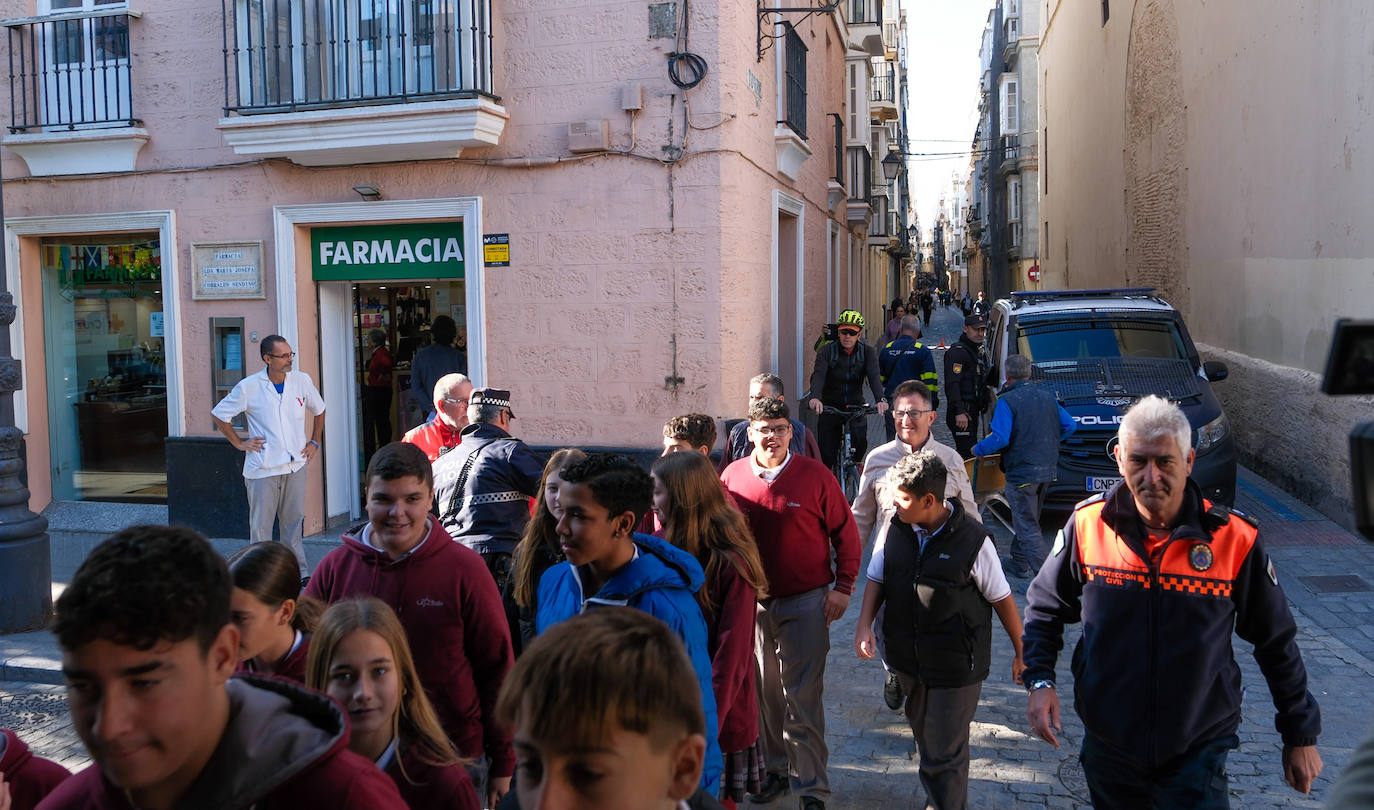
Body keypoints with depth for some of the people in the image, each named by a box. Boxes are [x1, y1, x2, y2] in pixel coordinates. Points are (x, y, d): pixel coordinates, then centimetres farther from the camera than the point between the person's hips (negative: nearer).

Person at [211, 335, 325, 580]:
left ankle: (299, 572, 20)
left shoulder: (302, 381, 2)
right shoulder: (249, 387, -6)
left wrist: (314, 442, 13)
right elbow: (218, 414, 6)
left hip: (295, 466, 3)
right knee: (261, 524, 0)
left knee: (294, 521, 10)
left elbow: (319, 410, 19)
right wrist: (239, 443, 2)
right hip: (262, 468, -3)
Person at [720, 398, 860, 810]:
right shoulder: (732, 477, -2)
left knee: (802, 698, -2)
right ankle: (778, 768, 34)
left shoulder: (815, 475, -8)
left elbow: (845, 533, 0)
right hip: (751, 602, 3)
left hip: (806, 602, -3)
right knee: (765, 693, 16)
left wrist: (842, 587, -4)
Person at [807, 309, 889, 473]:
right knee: (827, 454, -4)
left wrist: (881, 399, -37)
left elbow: (874, 376, -17)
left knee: (860, 441, -23)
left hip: (856, 406, 1)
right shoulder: (827, 351, -7)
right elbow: (818, 375, -22)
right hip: (830, 407, -1)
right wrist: (815, 397, -43)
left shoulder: (867, 352, -2)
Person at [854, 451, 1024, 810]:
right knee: (925, 738, 24)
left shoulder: (972, 539, -19)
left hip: (955, 665, -5)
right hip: (908, 659, 5)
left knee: (945, 753, 2)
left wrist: (1021, 654, -2)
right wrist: (864, 624, -9)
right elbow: (877, 578, 5)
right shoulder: (897, 528, -6)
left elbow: (1002, 599, -10)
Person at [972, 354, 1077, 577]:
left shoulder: (1007, 400, -13)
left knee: (1027, 527, -2)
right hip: (1048, 470, 7)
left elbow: (1000, 438, -20)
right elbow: (1069, 426, 11)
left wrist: (978, 450, -4)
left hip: (1021, 471, -7)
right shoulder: (1047, 395, 9)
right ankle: (1019, 565, 33)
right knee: (1026, 519, 22)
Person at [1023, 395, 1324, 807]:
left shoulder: (1235, 540, -12)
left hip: (1198, 754, -1)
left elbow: (1277, 643, 0)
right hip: (1108, 747, 2)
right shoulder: (1087, 524, -10)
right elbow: (1045, 607, 4)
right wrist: (1039, 681, -8)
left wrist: (1301, 737, 7)